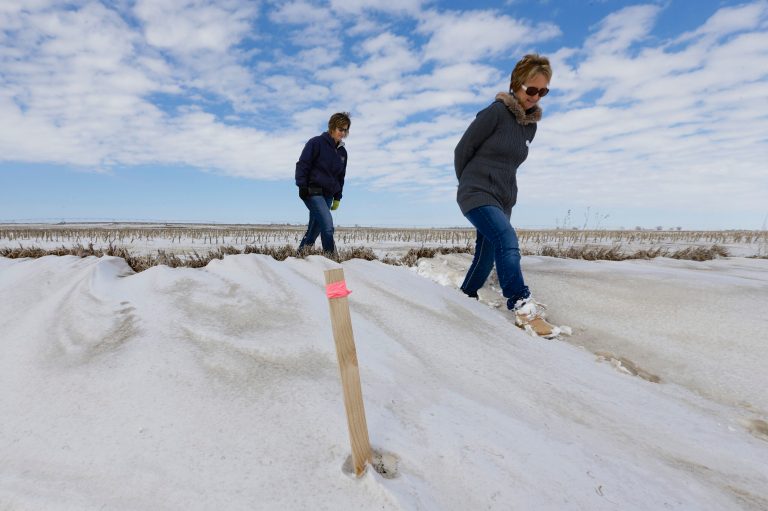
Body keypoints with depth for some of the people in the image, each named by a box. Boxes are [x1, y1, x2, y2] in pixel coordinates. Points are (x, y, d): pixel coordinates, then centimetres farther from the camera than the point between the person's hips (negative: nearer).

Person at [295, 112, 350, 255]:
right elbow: (302, 164, -6)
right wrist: (302, 186, -13)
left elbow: (340, 176, 21)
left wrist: (337, 198, 16)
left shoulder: (342, 152, 15)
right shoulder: (316, 142, -4)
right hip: (312, 191, -7)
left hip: (328, 195, 7)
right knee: (328, 225, -21)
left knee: (314, 230, 9)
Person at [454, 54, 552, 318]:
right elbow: (462, 151, -4)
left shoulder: (531, 124, 13)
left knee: (486, 259, 9)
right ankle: (520, 301, -30)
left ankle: (466, 298, 29)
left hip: (503, 201, 7)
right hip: (477, 196, -7)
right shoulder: (496, 112, -9)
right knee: (507, 241, -29)